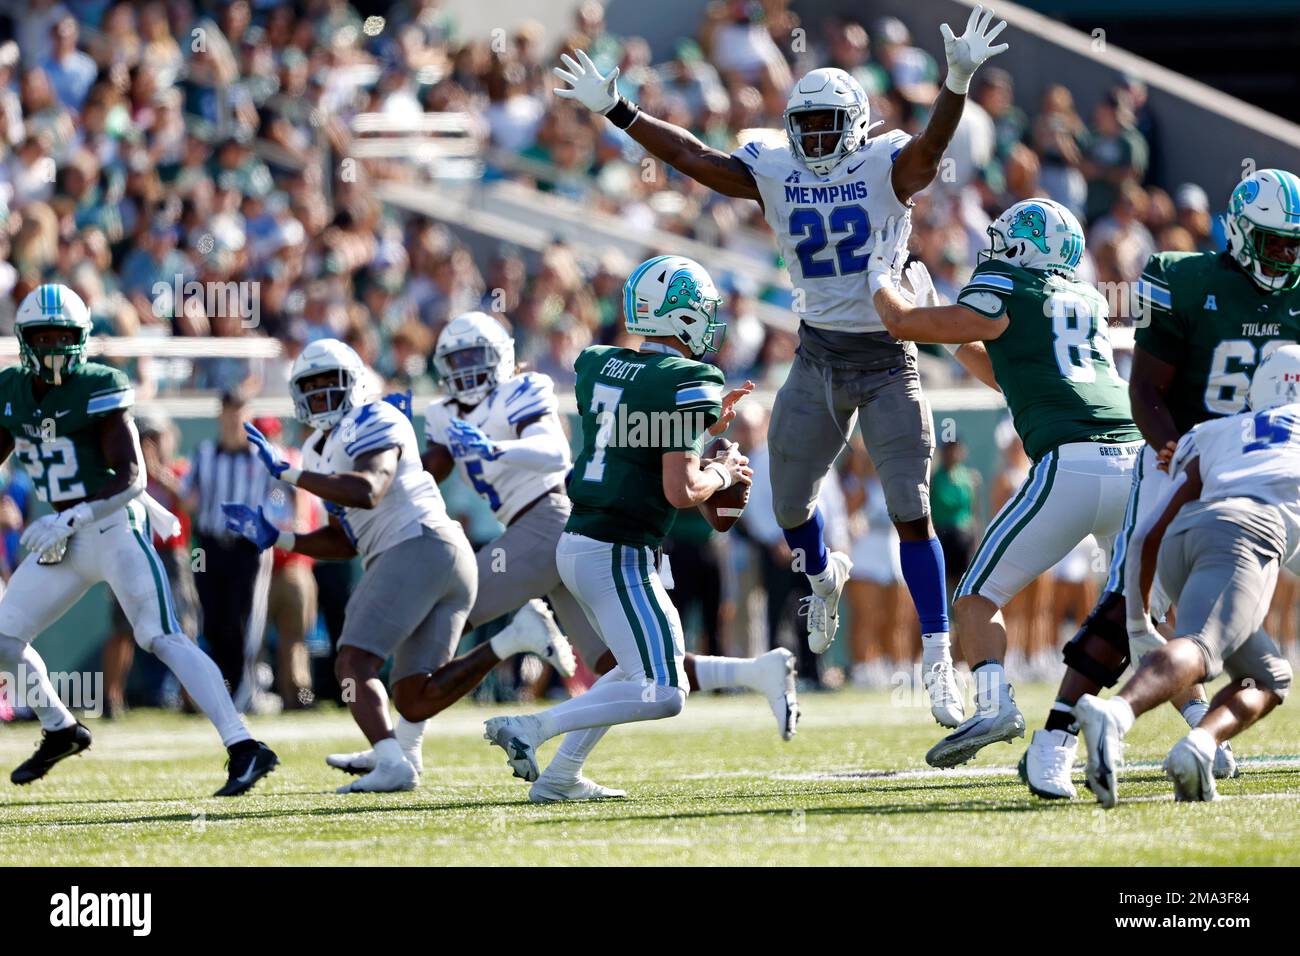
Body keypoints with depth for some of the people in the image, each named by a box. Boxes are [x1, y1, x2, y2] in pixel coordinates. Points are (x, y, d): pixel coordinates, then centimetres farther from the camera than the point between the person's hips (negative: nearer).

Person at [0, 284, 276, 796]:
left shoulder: (99, 389, -15)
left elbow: (132, 480, -19)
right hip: (65, 535, 7)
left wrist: (69, 520, -27)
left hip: (114, 528, -7)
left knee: (162, 637, -18)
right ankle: (60, 731, 31)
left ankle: (245, 748, -22)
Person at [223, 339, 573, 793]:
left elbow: (367, 492, -22)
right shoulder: (320, 449, 26)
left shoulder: (373, 423, -2)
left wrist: (287, 471, -21)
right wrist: (276, 538, 20)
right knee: (416, 701, 2)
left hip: (419, 548, -10)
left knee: (354, 665, -15)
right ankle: (514, 641, -4)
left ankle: (392, 764, -32)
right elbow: (346, 541, 29)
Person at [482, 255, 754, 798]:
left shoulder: (599, 366, 9)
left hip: (576, 543, 9)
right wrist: (723, 473, 0)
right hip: (620, 555, -9)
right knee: (662, 694, -8)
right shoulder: (685, 384, -14)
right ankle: (530, 730, -15)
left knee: (641, 669, 24)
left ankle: (561, 773, 17)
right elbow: (681, 490, -20)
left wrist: (704, 427, 21)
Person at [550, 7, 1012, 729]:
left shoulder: (888, 168, -10)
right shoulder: (773, 175, 2)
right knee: (791, 507, 13)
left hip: (888, 358, -4)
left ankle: (938, 661, -5)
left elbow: (934, 143, -28)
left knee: (913, 515, -9)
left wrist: (959, 81, -47)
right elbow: (693, 158, 5)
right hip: (818, 356, 4)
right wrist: (616, 111, 1)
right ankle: (825, 575, 48)